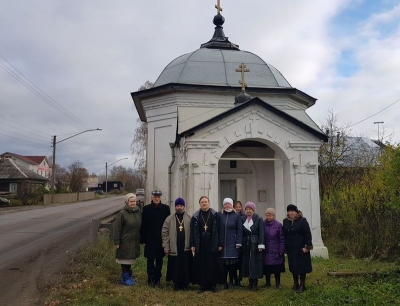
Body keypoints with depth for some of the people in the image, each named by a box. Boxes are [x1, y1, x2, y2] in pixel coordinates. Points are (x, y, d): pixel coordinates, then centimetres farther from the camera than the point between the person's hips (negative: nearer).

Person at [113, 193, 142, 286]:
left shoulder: (139, 212, 3)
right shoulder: (122, 213, -13)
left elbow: (140, 227, 10)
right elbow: (116, 228, -13)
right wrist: (116, 242, -14)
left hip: (135, 241, 5)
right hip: (125, 242, -5)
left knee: (130, 259, 16)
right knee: (125, 259, 4)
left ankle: (128, 275, 31)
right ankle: (125, 278, 17)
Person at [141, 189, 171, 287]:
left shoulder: (166, 208, 0)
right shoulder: (146, 208, -2)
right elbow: (143, 225, -1)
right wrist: (143, 240, -4)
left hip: (161, 239, 1)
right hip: (150, 239, -1)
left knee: (159, 260, 9)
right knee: (150, 260, 6)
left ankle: (157, 279, 20)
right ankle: (151, 279, 17)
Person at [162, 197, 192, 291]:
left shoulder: (189, 219, 4)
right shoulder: (169, 219, 4)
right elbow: (165, 233, 2)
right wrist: (166, 247, -4)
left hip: (186, 248, 0)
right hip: (174, 248, 0)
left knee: (186, 267, 4)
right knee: (175, 267, 4)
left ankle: (185, 284, 18)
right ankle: (176, 284, 18)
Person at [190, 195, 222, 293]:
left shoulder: (215, 215, 0)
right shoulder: (195, 216, 3)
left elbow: (219, 230, -1)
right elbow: (192, 231, 3)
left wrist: (220, 244, -5)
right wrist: (192, 245, -3)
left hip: (212, 243, -1)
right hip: (200, 243, 1)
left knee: (212, 264, 4)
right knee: (201, 265, 5)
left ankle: (213, 284, 15)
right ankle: (202, 285, 14)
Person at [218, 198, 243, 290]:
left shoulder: (237, 216, 2)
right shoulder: (220, 215, 4)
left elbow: (239, 230, 0)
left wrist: (238, 243, -6)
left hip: (232, 244, -1)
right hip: (222, 243, 1)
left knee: (232, 263, 3)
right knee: (223, 263, 4)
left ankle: (231, 282, 17)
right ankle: (224, 282, 16)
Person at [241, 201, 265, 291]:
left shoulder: (259, 219, -3)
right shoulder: (242, 219, 8)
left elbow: (261, 232, -8)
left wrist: (261, 245, -14)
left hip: (255, 244, -4)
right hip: (246, 244, 4)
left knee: (255, 263, -3)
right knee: (247, 262, 6)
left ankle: (255, 283, 5)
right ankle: (250, 281, 17)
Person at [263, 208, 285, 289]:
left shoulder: (278, 225, -7)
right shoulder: (262, 224, 0)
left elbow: (282, 239, -4)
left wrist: (281, 250, -7)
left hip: (275, 251, -2)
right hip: (265, 251, 2)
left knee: (277, 268, 5)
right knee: (266, 267, 9)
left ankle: (278, 283, 21)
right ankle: (267, 282, 25)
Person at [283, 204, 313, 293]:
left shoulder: (302, 220, -10)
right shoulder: (285, 221, 4)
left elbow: (308, 234, -12)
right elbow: (284, 235, 9)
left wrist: (307, 246, -16)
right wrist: (284, 247, 7)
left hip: (301, 249, -4)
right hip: (290, 249, 5)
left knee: (302, 266, 2)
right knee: (293, 266, 11)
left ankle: (302, 285, 14)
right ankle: (295, 283, 25)